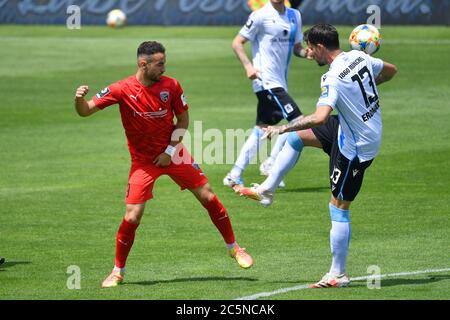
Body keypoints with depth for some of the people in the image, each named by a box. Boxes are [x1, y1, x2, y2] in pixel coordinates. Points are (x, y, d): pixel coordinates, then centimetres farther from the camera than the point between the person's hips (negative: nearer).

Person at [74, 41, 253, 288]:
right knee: (132, 216, -12)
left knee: (208, 198, 1)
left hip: (172, 154, 2)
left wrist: (170, 151, -7)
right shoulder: (122, 90, -16)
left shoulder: (171, 86, -9)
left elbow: (183, 119, 2)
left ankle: (234, 248, 21)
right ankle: (118, 271, 7)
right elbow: (85, 111, -16)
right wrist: (79, 99, -39)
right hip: (143, 160, -2)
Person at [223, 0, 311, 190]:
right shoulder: (260, 16, -8)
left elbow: (296, 47, 19)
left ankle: (234, 176, 12)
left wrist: (306, 53, -4)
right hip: (266, 80, -7)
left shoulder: (294, 16, 12)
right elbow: (237, 43, -5)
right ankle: (271, 164, -4)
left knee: (261, 129, 9)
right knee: (297, 121, -15)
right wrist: (248, 66, -19)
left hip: (280, 83, 7)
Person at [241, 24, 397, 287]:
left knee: (339, 207, -1)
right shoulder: (359, 57, -3)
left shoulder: (333, 79, -27)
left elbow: (319, 118, -39)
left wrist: (281, 128, -29)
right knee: (297, 136, 16)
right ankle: (267, 190, 23)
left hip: (355, 147, -9)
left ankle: (338, 275, 5)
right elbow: (391, 71, 15)